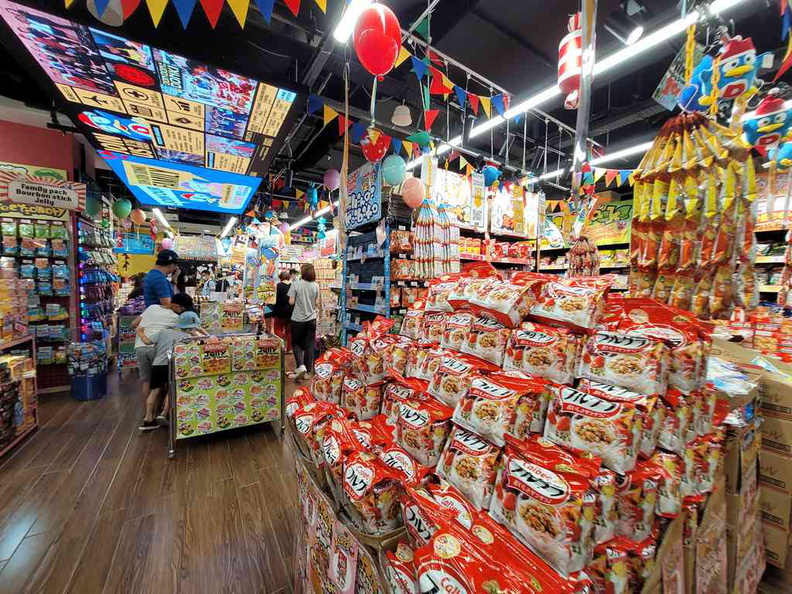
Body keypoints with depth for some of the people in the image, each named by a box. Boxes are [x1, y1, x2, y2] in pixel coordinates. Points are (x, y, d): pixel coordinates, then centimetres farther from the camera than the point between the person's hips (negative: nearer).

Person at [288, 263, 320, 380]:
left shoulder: (296, 284, -10)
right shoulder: (315, 285, -1)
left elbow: (291, 302, -11)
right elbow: (317, 303, 3)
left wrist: (298, 300, 9)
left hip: (298, 319, -2)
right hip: (311, 319, 3)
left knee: (296, 343, 15)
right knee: (310, 345, 9)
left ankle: (301, 366, -3)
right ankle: (308, 372, 16)